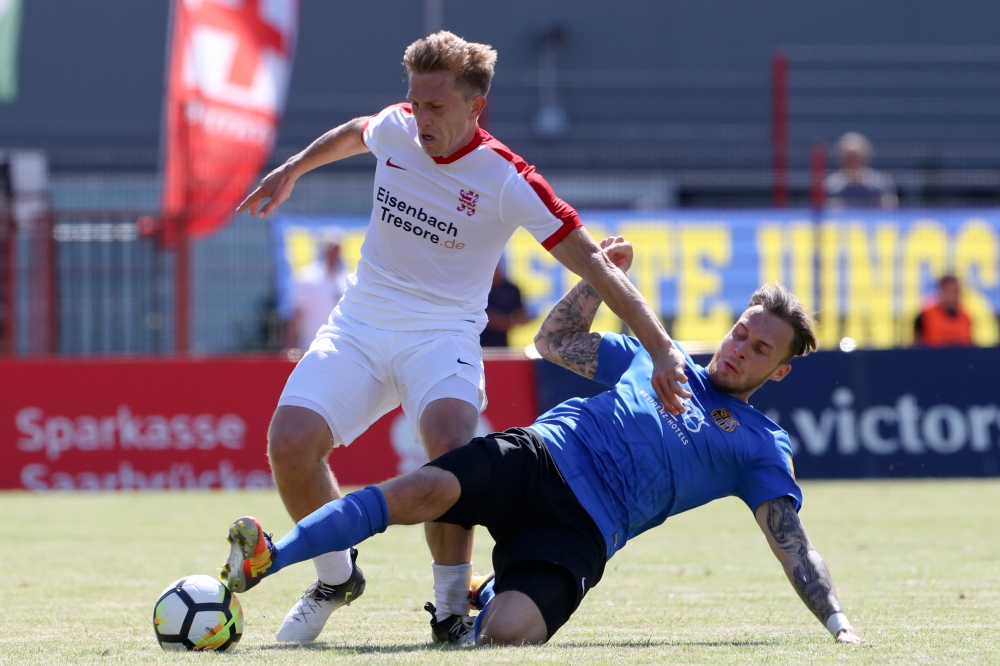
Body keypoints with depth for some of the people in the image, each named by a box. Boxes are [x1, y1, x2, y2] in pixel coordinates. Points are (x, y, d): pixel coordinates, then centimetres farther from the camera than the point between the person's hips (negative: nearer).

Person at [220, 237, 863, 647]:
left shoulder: (761, 448, 14)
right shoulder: (655, 356, 26)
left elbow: (793, 542, 6)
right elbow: (557, 341, 33)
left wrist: (839, 624, -8)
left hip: (581, 528, -2)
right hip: (539, 456, 2)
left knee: (504, 632, -30)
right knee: (422, 491, -32)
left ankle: (483, 602, 9)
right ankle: (266, 559, -34)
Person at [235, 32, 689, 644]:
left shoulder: (509, 182, -15)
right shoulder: (394, 129, -2)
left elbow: (592, 261, -15)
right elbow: (351, 135, 24)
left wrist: (662, 347, -22)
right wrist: (289, 172, 37)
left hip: (443, 334, -4)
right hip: (360, 324, 4)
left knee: (450, 443, -34)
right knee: (289, 444, -16)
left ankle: (452, 607, -18)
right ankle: (337, 577, 10)